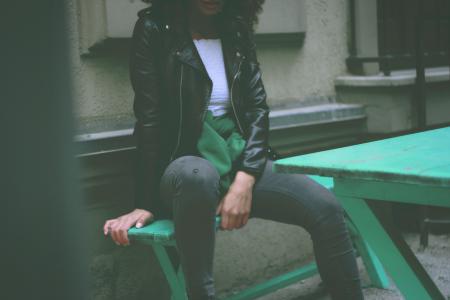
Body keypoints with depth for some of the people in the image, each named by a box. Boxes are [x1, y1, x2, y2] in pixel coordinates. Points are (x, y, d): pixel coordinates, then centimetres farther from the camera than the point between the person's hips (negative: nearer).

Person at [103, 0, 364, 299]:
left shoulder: (238, 33, 8)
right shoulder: (154, 30, -5)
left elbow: (257, 109, 1)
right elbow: (150, 120, -9)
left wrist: (244, 180, -15)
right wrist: (146, 203, -13)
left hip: (238, 157, 4)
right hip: (186, 164, -4)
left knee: (326, 208, -20)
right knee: (199, 176, -42)